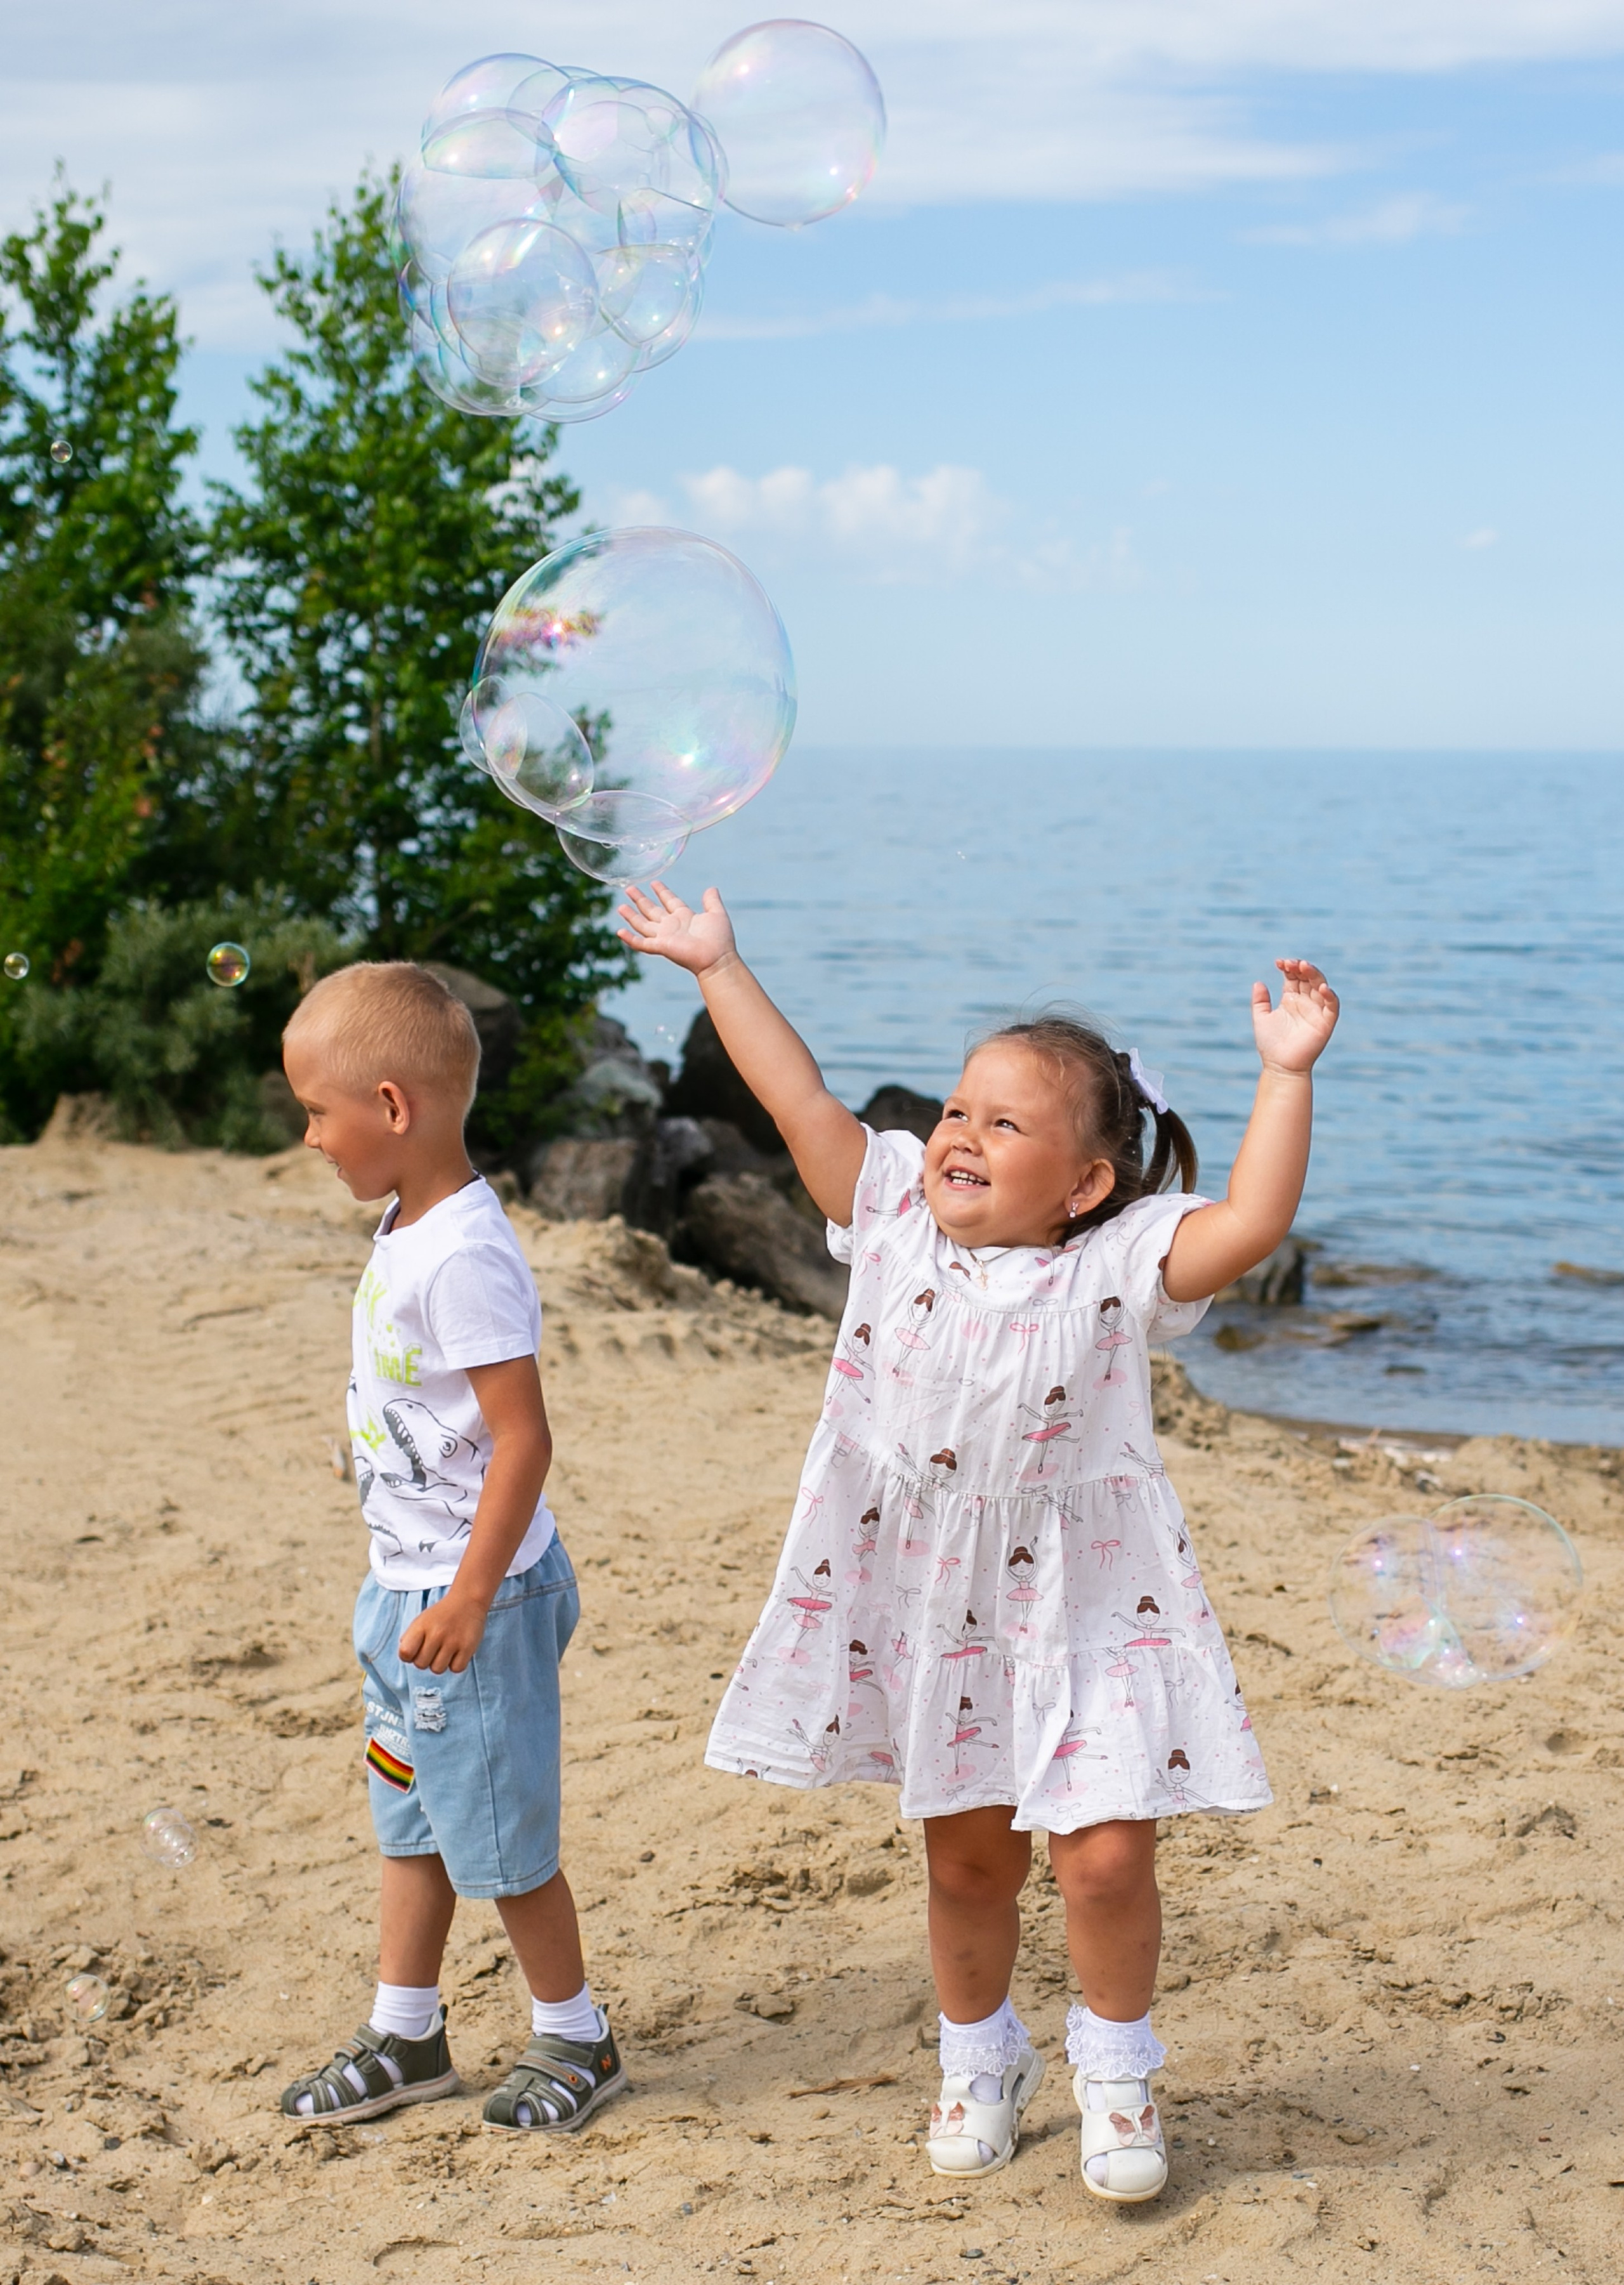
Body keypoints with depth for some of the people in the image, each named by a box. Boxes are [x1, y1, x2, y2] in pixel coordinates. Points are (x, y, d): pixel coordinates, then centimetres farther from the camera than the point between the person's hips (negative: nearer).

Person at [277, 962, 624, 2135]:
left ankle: (575, 2038, 23)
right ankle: (405, 2035, 34)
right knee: (410, 1819, 20)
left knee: (497, 1830, 5)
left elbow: (523, 1436, -26)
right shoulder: (409, 1231, 6)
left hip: (473, 1597, -10)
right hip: (406, 1587, 10)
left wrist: (469, 1595, -24)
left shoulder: (463, 1257, -25)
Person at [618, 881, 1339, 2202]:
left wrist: (1285, 1077, -29)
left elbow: (1253, 1224, -26)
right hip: (931, 1599, 3)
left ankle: (1117, 2071, 19)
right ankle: (982, 2059, 38)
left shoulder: (1118, 1268, -12)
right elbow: (800, 1099, -2)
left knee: (1105, 1853, -7)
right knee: (966, 1857, 15)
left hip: (1084, 1600, -3)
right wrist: (719, 968, 0)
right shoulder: (898, 1222, -3)